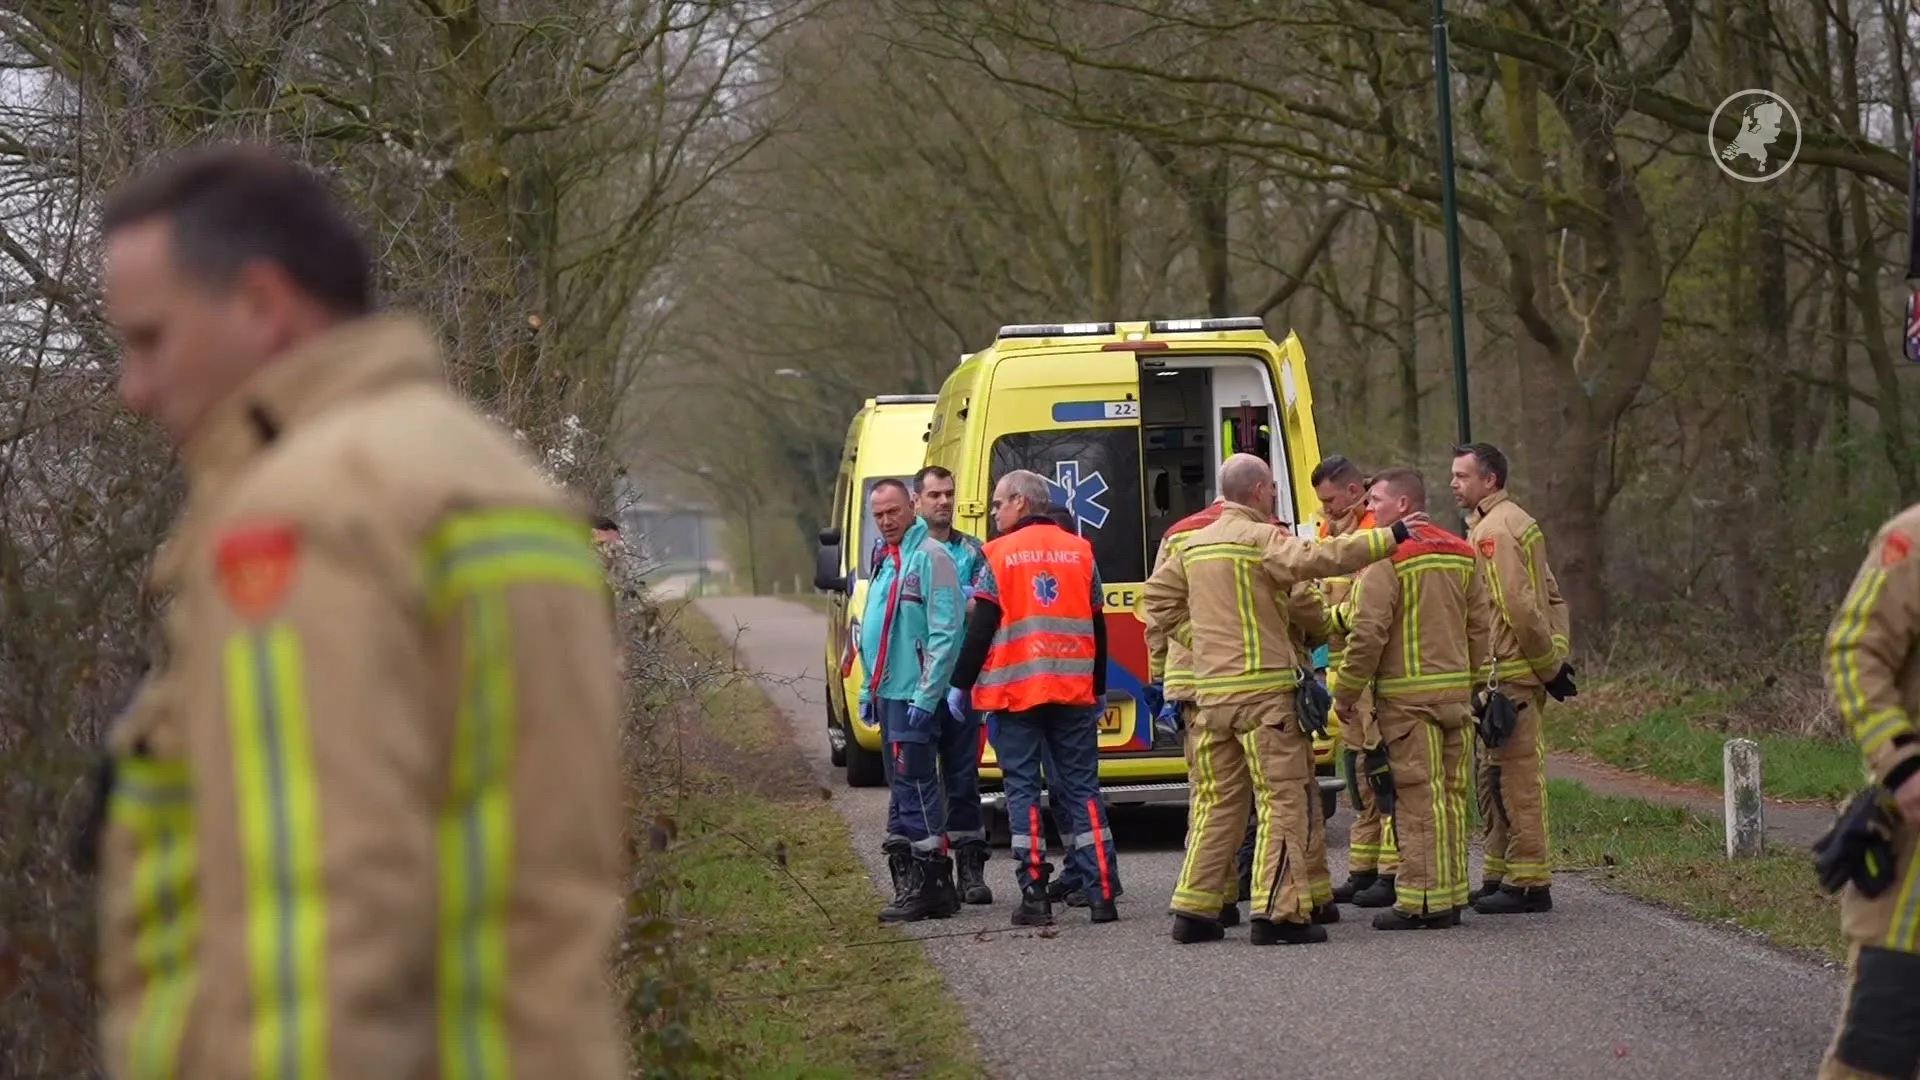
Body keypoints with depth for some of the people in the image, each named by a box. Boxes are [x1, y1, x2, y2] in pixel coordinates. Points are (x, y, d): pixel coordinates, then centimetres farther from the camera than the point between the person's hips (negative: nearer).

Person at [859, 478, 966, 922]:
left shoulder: (929, 557, -12)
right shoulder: (884, 559, 17)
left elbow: (945, 633, -17)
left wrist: (926, 695, -21)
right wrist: (869, 690, 20)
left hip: (914, 694, -10)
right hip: (888, 694, 10)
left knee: (915, 785, -10)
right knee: (902, 789, 12)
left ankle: (931, 882, -8)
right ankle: (910, 882, 17)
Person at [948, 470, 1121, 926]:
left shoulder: (1000, 555, -3)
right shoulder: (1080, 552, 8)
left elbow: (981, 628, -5)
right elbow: (1097, 628, 12)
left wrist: (961, 684, 4)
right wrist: (1099, 691, 21)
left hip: (1016, 689, -3)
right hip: (1074, 691, 3)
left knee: (1023, 789, 2)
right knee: (1082, 788, 6)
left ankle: (1035, 896, -2)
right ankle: (1102, 893, 0)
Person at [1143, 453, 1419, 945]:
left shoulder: (1194, 545, 14)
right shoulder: (1260, 539, -10)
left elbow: (1160, 599, 21)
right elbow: (1313, 558, -26)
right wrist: (1389, 538, -25)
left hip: (1211, 691, 8)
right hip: (1263, 690, -7)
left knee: (1217, 802, 13)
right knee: (1283, 799, -4)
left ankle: (1194, 909, 12)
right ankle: (1278, 912, -9)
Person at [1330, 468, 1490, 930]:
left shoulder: (1387, 556, -11)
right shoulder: (1461, 554, 13)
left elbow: (1368, 632, -16)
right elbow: (1479, 627, 16)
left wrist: (1346, 692, -7)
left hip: (1406, 696, -7)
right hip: (1455, 693, 7)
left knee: (1416, 797, -6)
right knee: (1449, 795, 11)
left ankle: (1420, 901, -5)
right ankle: (1451, 895, 15)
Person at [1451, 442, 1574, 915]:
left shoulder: (1494, 531, -14)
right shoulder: (1518, 522, 18)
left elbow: (1519, 606, -20)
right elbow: (1553, 596, 19)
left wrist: (1550, 664, -14)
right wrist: (1555, 657, 14)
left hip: (1509, 675, -10)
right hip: (1522, 674, 10)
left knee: (1516, 775, -7)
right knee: (1494, 776, 15)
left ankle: (1529, 883, -6)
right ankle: (1501, 876, 21)